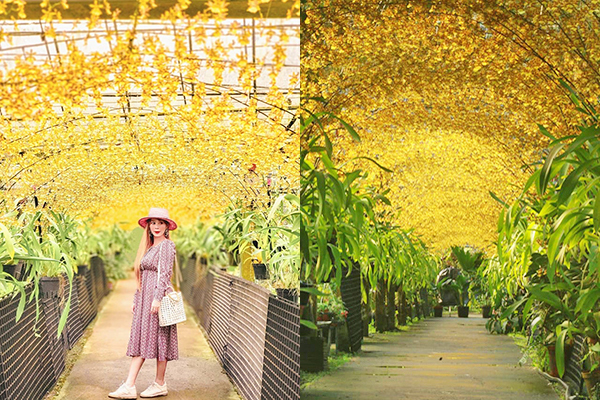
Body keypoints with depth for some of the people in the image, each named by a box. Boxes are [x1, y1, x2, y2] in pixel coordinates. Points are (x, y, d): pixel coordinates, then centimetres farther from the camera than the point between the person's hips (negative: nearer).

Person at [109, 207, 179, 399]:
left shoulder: (167, 245, -7)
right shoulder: (149, 246, 18)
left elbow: (165, 273, -16)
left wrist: (157, 298, -22)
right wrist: (136, 299, 18)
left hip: (158, 297, -9)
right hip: (144, 298, 9)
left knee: (158, 339, -2)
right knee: (139, 341, 3)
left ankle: (160, 385, 9)